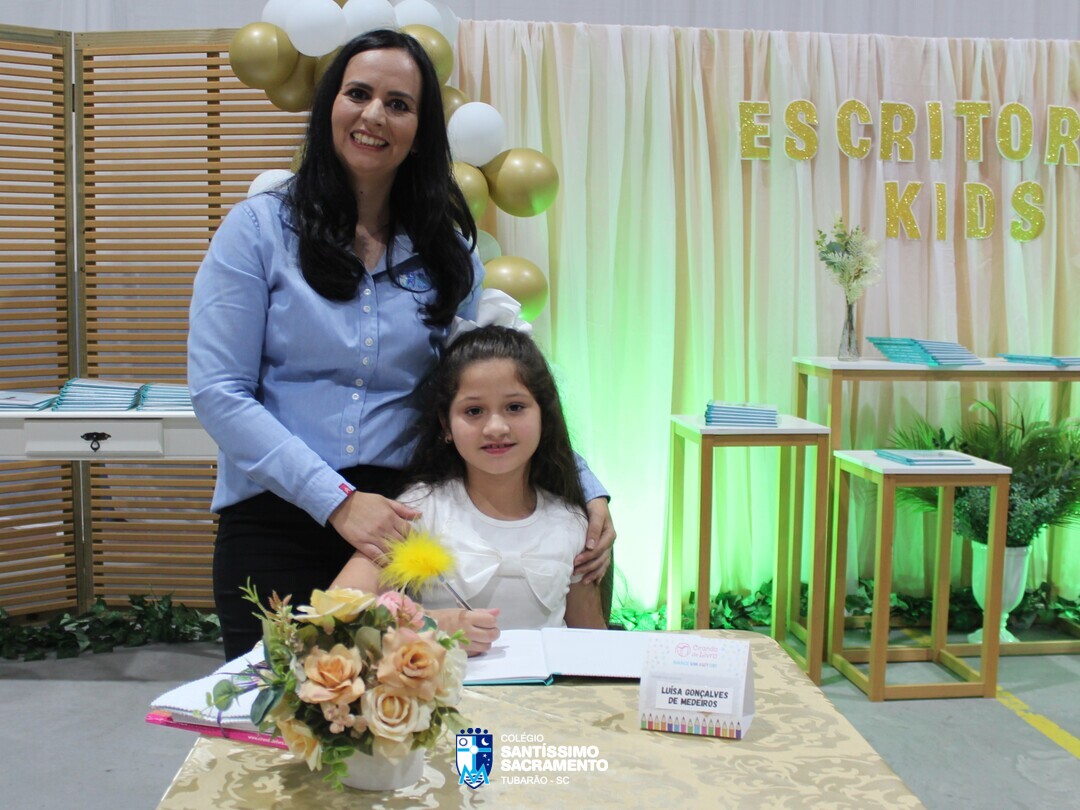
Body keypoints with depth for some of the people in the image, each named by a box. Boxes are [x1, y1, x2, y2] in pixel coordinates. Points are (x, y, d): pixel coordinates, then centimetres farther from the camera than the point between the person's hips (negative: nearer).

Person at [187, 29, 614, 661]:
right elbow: (218, 392, -8)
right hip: (275, 522, -2)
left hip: (399, 523, 2)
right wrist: (337, 500, -16)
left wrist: (588, 489, -9)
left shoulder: (447, 254, 8)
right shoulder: (258, 229, -1)